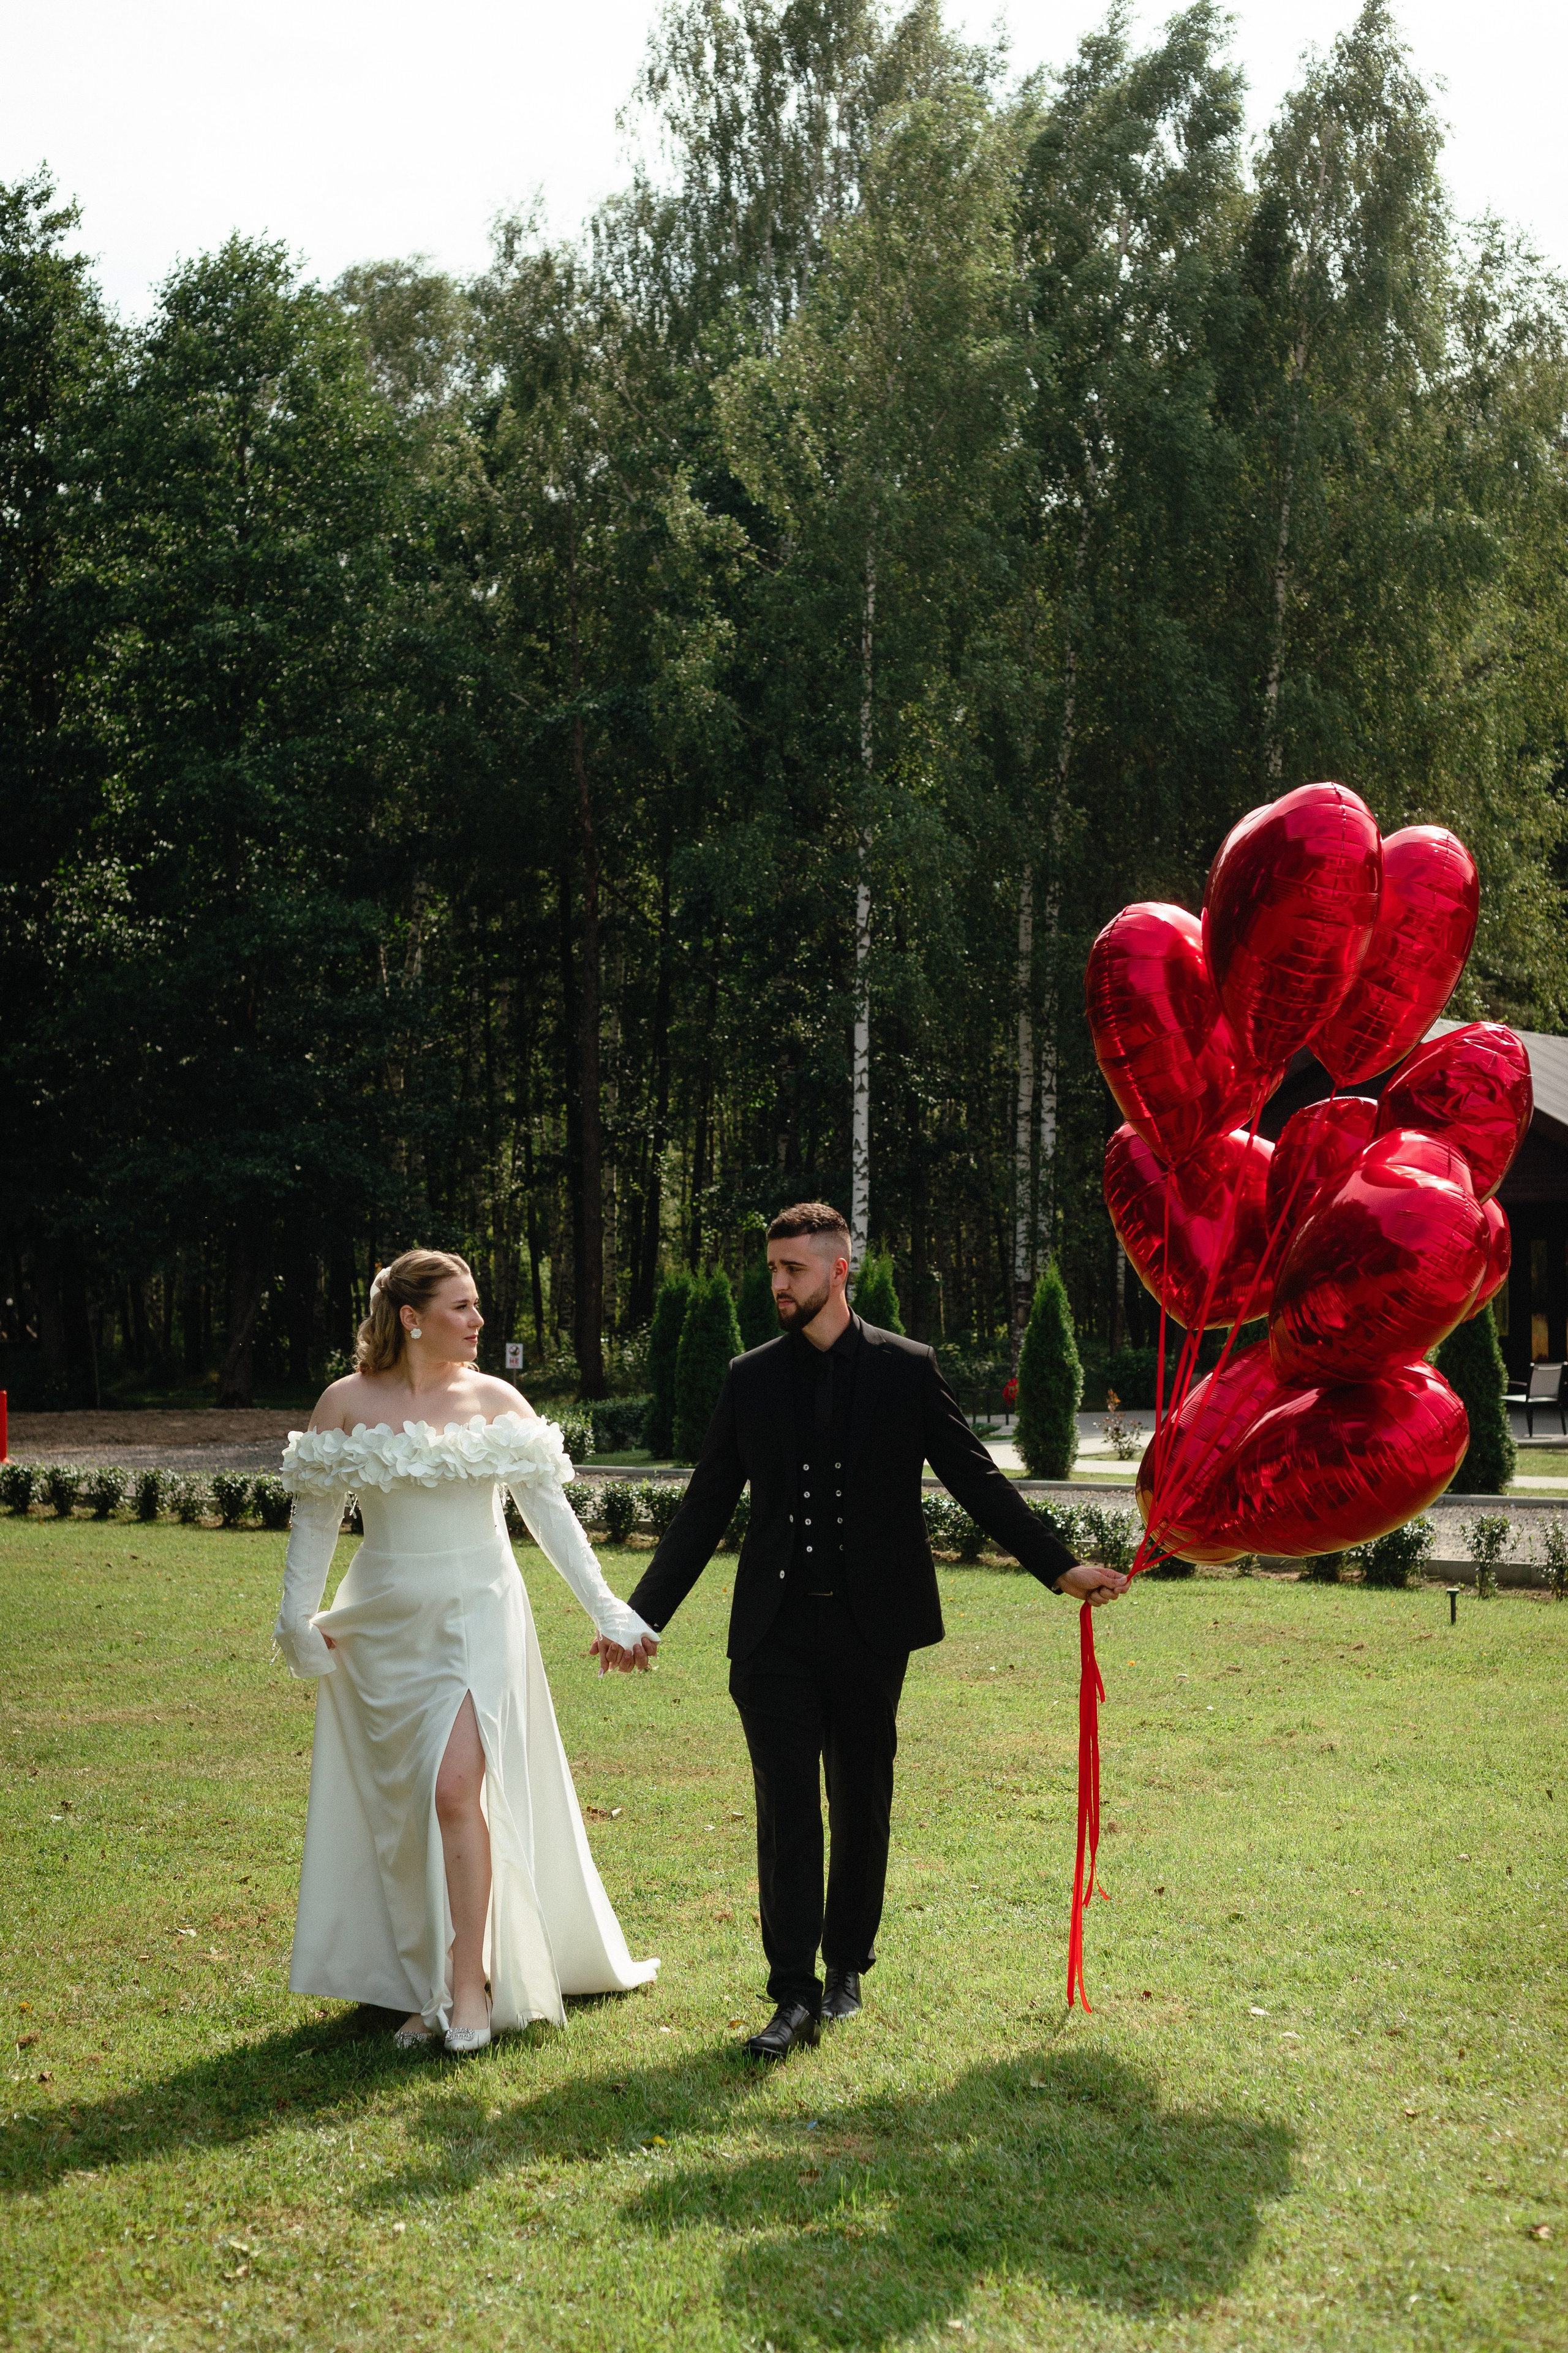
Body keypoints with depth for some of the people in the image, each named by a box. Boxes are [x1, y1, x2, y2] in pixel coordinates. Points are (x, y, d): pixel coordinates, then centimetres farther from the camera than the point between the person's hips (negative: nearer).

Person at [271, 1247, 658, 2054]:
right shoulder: (348, 1403, 0)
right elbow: (315, 1516, 7)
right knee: (400, 1808, 7)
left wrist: (606, 1610, 0)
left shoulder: (494, 1400, 0)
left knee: (456, 1790, -15)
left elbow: (549, 1511, 2)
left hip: (477, 1617, -1)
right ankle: (421, 1983, 21)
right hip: (385, 1627, 2)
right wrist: (298, 1616, 2)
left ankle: (469, 1985, -6)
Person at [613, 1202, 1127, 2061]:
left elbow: (976, 1479, 3)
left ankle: (847, 1966, 25)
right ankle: (795, 1996, -2)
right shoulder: (751, 1377, 6)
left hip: (870, 1627, -1)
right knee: (786, 1806, -4)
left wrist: (1061, 1567, -4)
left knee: (862, 1802, 9)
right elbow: (705, 1508, 10)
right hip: (776, 1628, 1)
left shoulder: (906, 1368, 1)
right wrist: (645, 1614, 7)